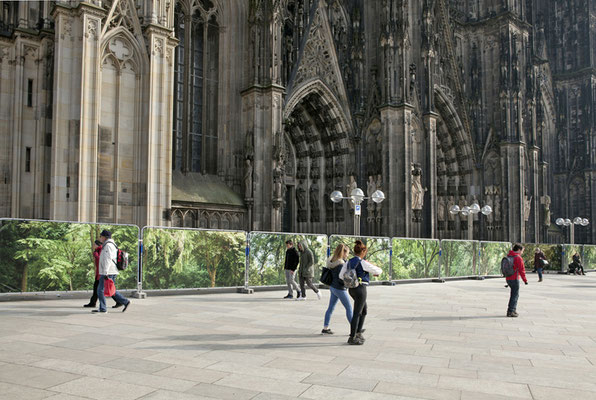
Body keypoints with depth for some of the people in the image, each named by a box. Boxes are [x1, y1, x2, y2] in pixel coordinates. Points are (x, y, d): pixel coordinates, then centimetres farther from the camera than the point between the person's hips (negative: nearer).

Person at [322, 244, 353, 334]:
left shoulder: (332, 261, 3)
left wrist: (345, 260, 2)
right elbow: (341, 279, -25)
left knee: (331, 307, 14)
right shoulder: (341, 264, -23)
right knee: (349, 308, 4)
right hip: (339, 289, -9)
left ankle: (325, 328, 19)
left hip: (332, 287, 9)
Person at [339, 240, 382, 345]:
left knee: (364, 311, 22)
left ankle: (358, 333, 27)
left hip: (352, 289, 8)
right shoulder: (363, 263, -14)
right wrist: (377, 272, 19)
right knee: (357, 314, -2)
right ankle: (352, 338, 3)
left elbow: (341, 275, 7)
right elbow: (378, 270, -4)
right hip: (360, 289, -8)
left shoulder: (349, 262, 6)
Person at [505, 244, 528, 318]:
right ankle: (511, 311, -3)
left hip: (508, 278, 8)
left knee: (513, 294, 18)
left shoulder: (508, 256, 12)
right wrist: (525, 280, -5)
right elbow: (521, 270, -14)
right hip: (514, 279, -8)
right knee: (515, 295, -1)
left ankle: (513, 309, 22)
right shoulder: (518, 258, -13)